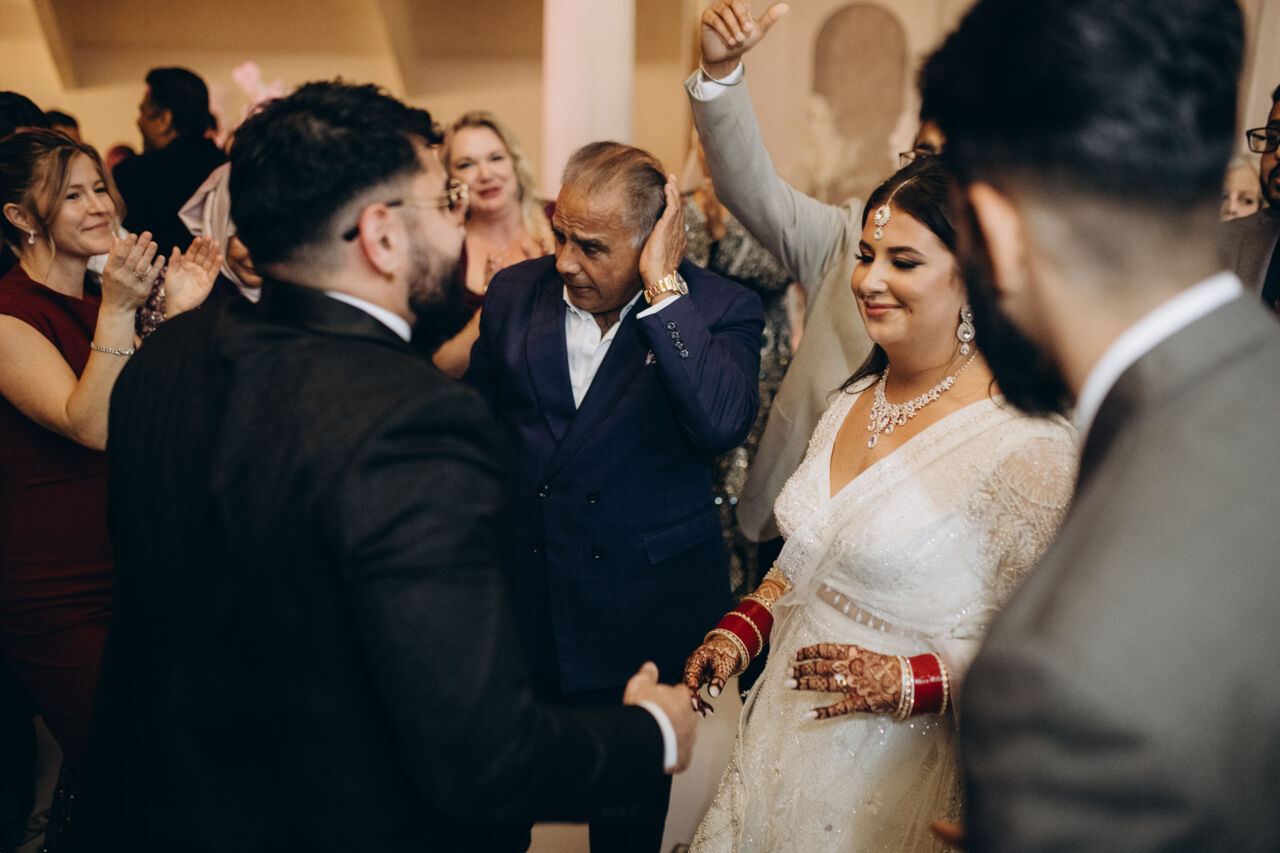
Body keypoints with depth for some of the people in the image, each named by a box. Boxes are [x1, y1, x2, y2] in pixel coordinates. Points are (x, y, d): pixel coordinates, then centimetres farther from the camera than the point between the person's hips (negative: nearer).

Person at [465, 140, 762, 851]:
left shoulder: (721, 309, -11)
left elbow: (721, 424, -30)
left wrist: (662, 287, -26)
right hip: (517, 600, 3)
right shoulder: (515, 293, 0)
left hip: (645, 612, -2)